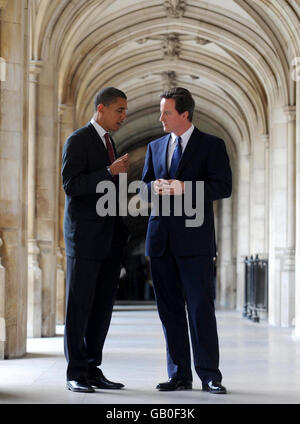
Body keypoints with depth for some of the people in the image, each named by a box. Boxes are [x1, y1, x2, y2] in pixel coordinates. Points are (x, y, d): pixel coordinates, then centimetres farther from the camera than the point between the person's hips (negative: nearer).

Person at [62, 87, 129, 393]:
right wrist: (110, 171, -22)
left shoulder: (108, 143, 19)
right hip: (85, 237, -8)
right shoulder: (78, 140, -6)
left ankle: (92, 370, 12)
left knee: (103, 307, 6)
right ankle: (75, 374, 1)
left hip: (109, 239, 8)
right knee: (79, 305, -3)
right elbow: (70, 184, -15)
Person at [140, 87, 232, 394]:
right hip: (161, 239, 5)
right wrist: (154, 187, -6)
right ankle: (179, 375, 12)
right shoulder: (155, 147, 17)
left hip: (194, 239, -5)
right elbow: (143, 189, 17)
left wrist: (184, 188, -16)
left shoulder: (211, 145, 2)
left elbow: (223, 186, -7)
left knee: (200, 308, -6)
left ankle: (210, 376, 0)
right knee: (170, 309, 6)